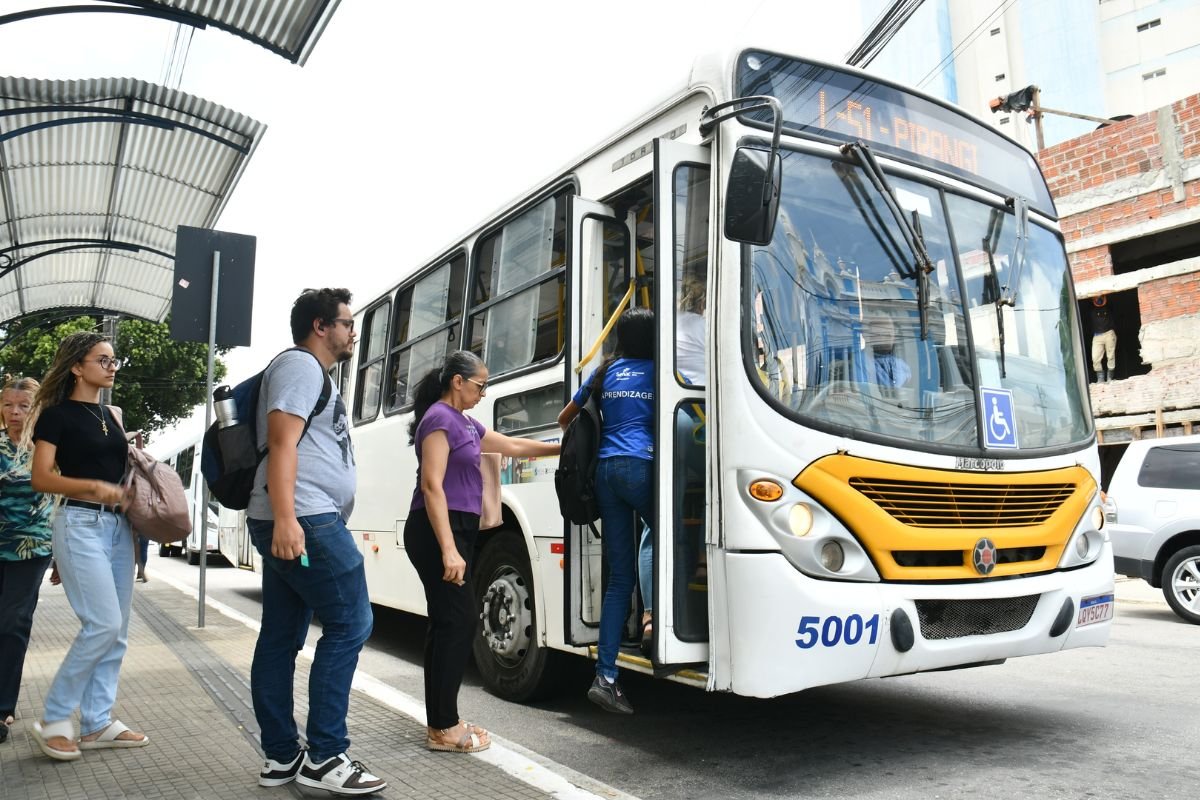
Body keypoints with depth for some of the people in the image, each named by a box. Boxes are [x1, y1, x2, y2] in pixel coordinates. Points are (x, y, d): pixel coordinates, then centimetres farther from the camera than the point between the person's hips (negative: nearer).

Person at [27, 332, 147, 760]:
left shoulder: (111, 416, 16)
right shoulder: (57, 414, -4)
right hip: (80, 524, -7)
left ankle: (96, 723, 14)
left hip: (118, 525, 7)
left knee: (117, 630, 6)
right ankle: (53, 719, 4)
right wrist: (94, 486, -22)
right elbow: (42, 478, -11)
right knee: (103, 624, -13)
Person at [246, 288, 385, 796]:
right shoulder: (300, 364, -6)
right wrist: (285, 517, -27)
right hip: (304, 521, -10)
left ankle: (280, 757, 15)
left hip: (294, 524, 10)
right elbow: (282, 441, -17)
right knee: (350, 625, -8)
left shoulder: (313, 374, 25)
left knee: (280, 638, 9)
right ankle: (324, 757, -5)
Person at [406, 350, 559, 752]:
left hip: (456, 531, 10)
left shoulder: (464, 423, 17)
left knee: (447, 622, 10)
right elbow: (432, 485, -19)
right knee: (460, 619, -8)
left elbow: (512, 445, 29)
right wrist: (448, 549, -25)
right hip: (438, 533, -10)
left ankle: (441, 724, 17)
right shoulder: (440, 418, -11)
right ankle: (444, 728, 0)